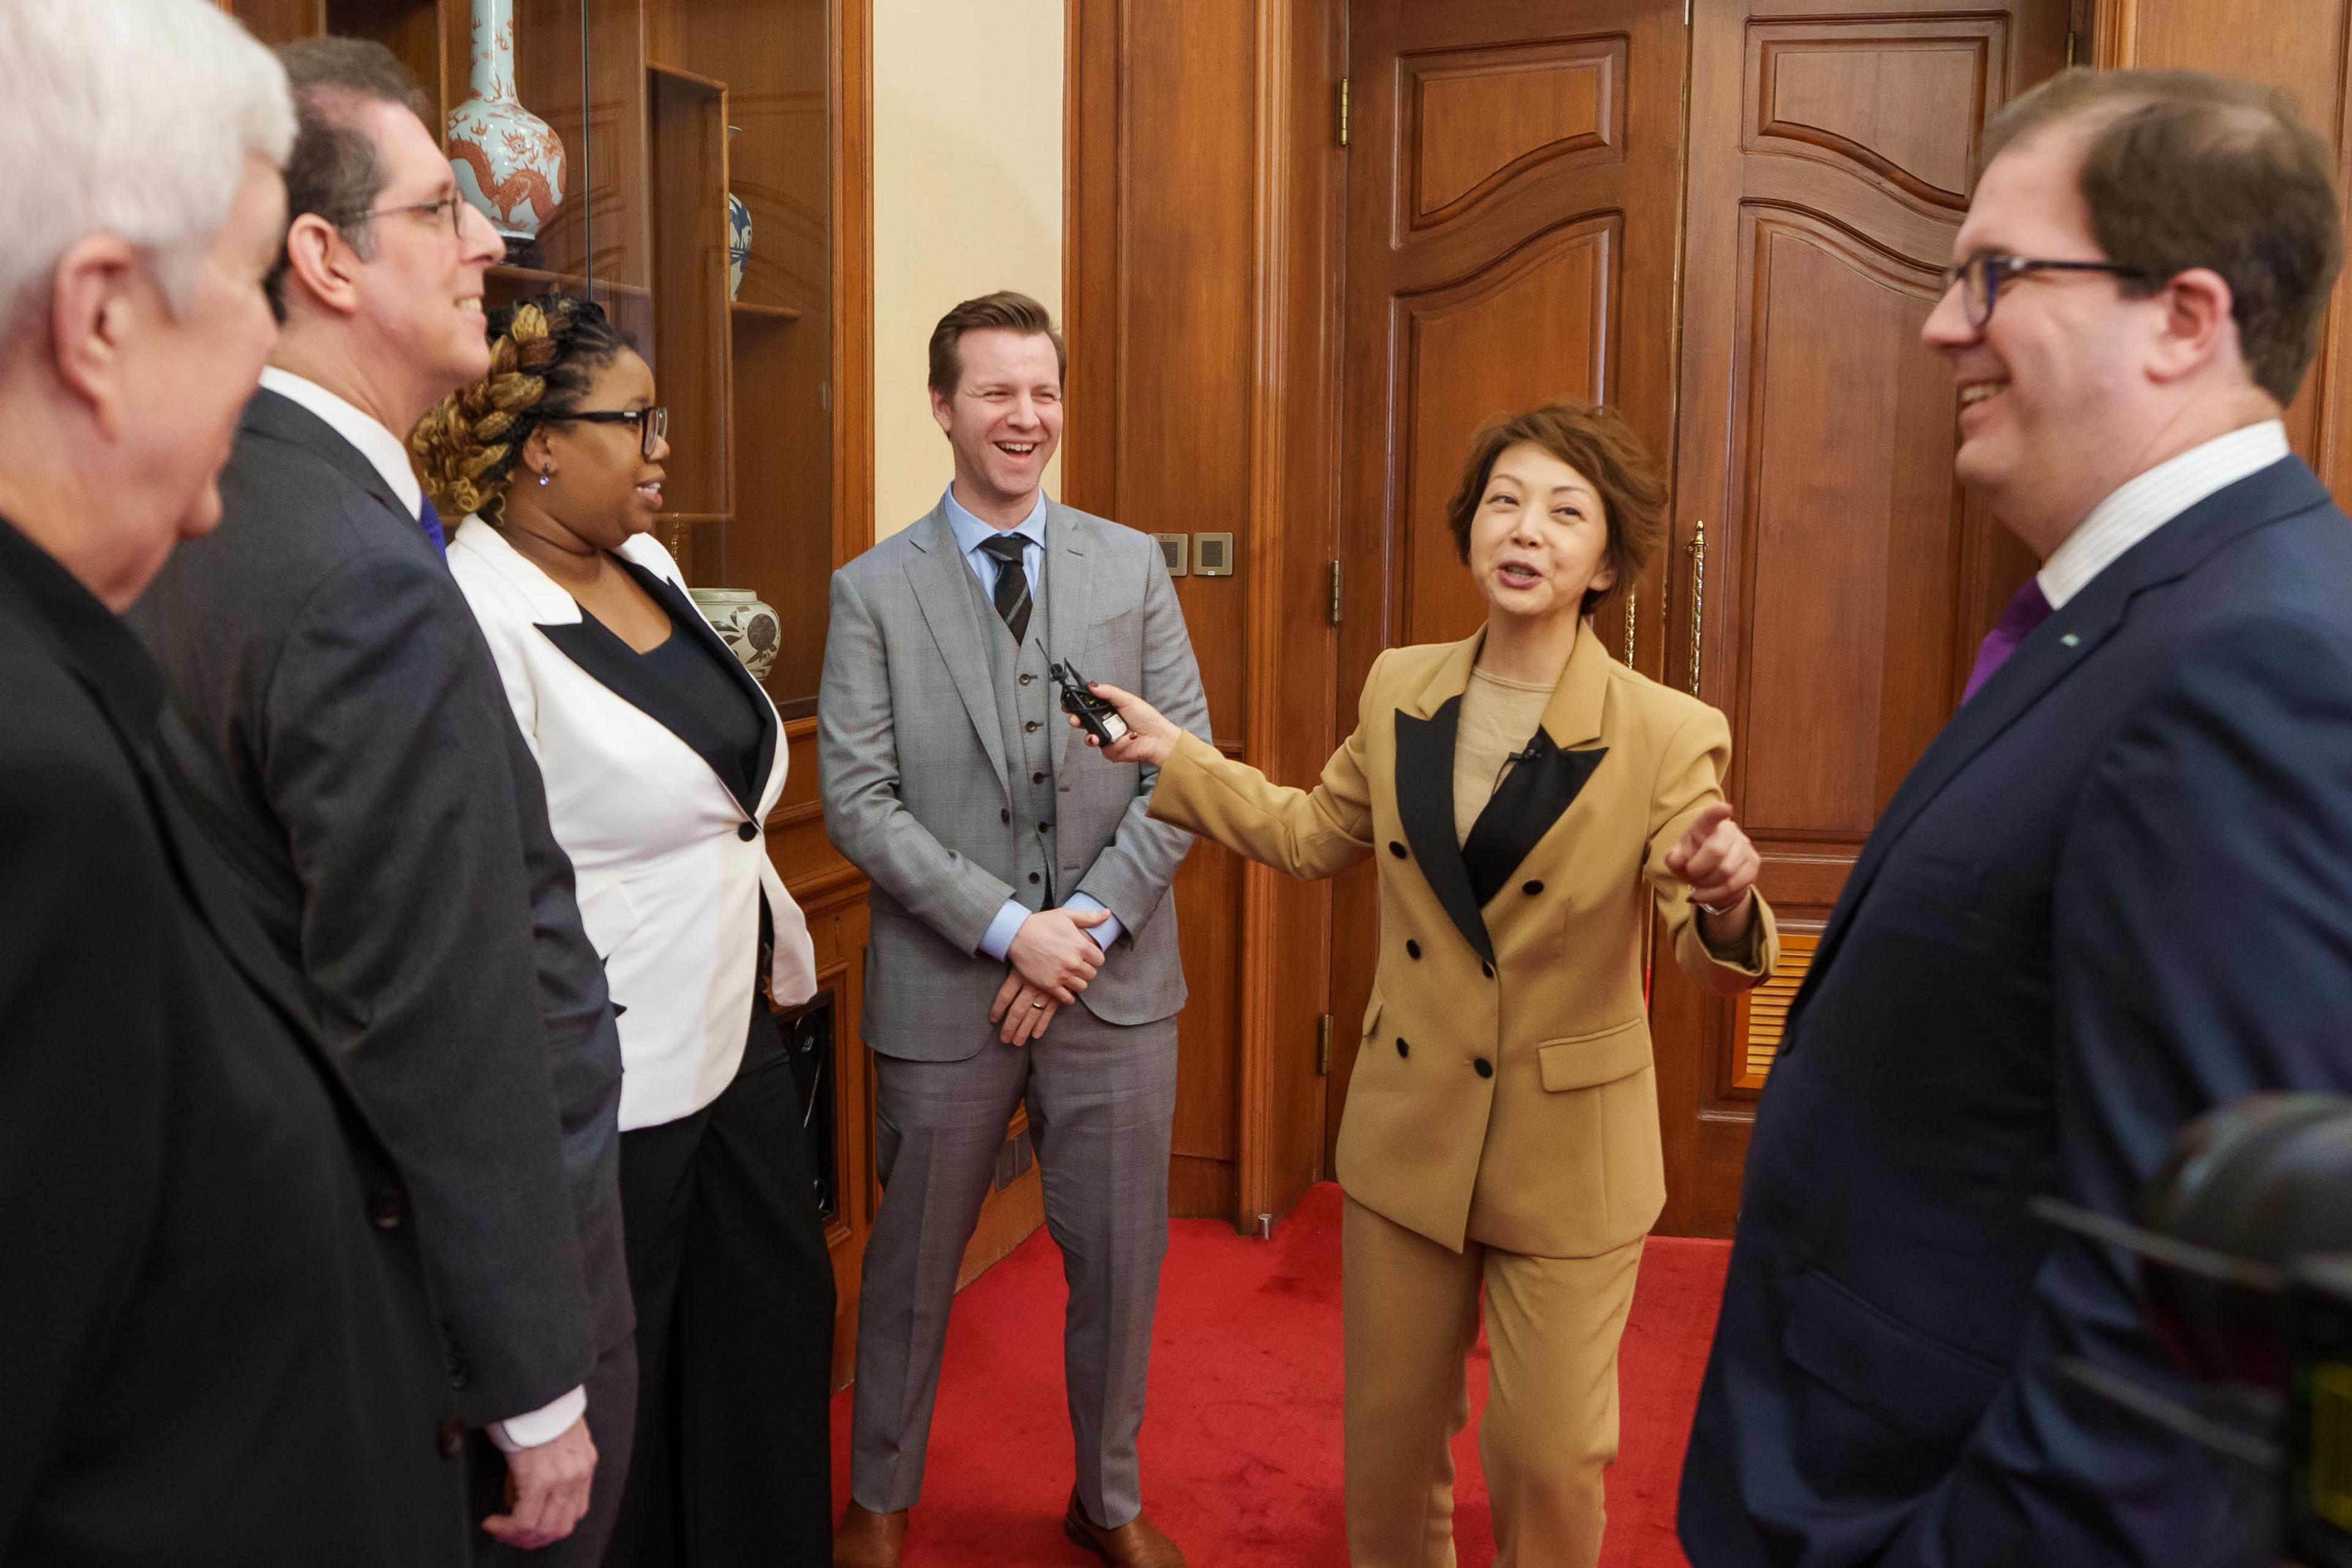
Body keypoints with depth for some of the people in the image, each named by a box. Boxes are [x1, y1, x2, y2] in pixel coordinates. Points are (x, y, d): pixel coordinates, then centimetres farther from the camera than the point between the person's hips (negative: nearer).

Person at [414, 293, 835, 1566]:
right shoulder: (476, 616, -21)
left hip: (733, 1026, 9)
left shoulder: (646, 565, 6)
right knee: (617, 1385, 12)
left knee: (776, 1320, 22)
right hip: (610, 1079, -9)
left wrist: (774, 938, 21)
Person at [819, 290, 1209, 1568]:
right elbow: (856, 801, -9)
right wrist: (1008, 928, -16)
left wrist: (1091, 922, -12)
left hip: (1116, 979, 2)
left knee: (1120, 1260, 13)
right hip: (943, 987, -1)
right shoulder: (871, 591, -3)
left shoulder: (1133, 567, 2)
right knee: (912, 1262, 15)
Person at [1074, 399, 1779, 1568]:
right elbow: (1315, 833, 13)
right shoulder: (1400, 690, -2)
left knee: (1550, 1461, 8)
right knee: (1389, 1432, 18)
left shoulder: (1667, 736, -16)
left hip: (1569, 1154, -3)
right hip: (1408, 1130, 4)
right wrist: (1170, 754, 12)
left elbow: (1716, 962, -17)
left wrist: (1722, 905, -40)